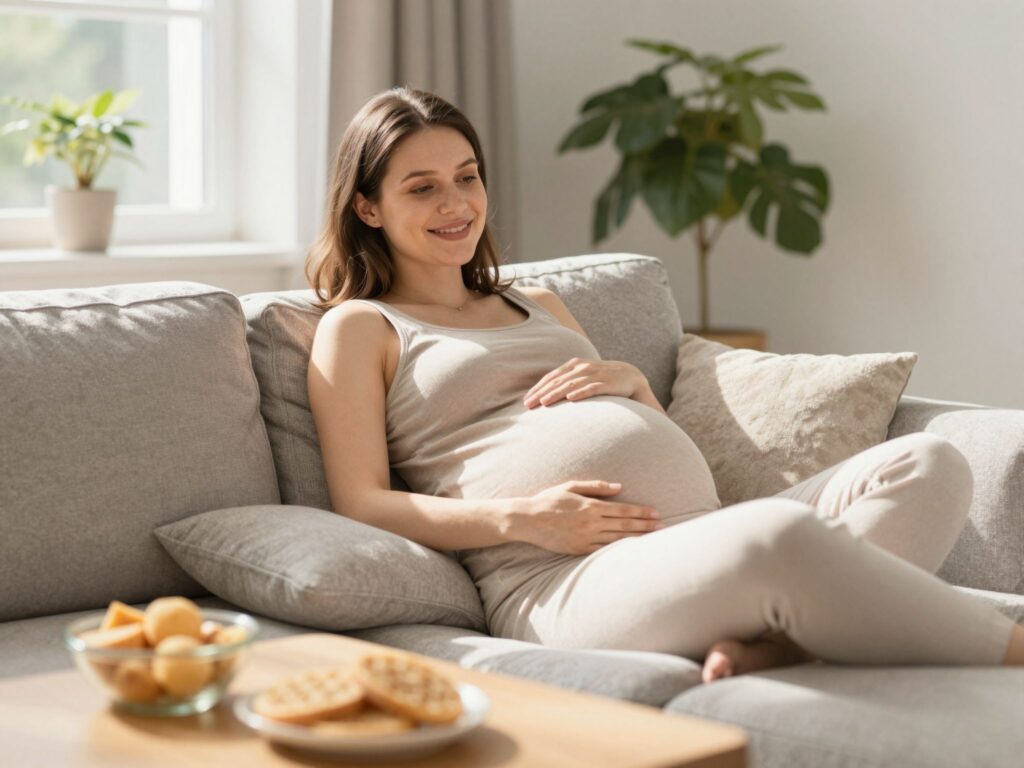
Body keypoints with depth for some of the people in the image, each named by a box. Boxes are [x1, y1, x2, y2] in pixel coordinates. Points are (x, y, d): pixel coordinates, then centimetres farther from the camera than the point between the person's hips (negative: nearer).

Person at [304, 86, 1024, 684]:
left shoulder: (539, 303, 33)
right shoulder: (358, 328, 14)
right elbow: (362, 504, 1)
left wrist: (632, 381, 8)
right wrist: (521, 518, -13)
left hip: (697, 531, 8)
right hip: (565, 579, -8)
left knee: (928, 462, -15)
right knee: (780, 535, -39)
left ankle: (767, 646, -38)